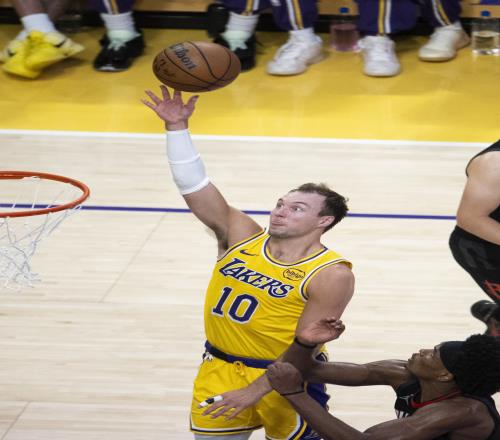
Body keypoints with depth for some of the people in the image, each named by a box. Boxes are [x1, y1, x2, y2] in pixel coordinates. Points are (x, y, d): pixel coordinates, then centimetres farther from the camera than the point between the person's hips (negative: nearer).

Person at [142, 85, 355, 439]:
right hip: (220, 369, 5)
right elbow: (194, 187, -6)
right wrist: (177, 127, -16)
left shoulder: (331, 276, -14)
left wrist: (252, 393, -23)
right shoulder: (242, 237, 0)